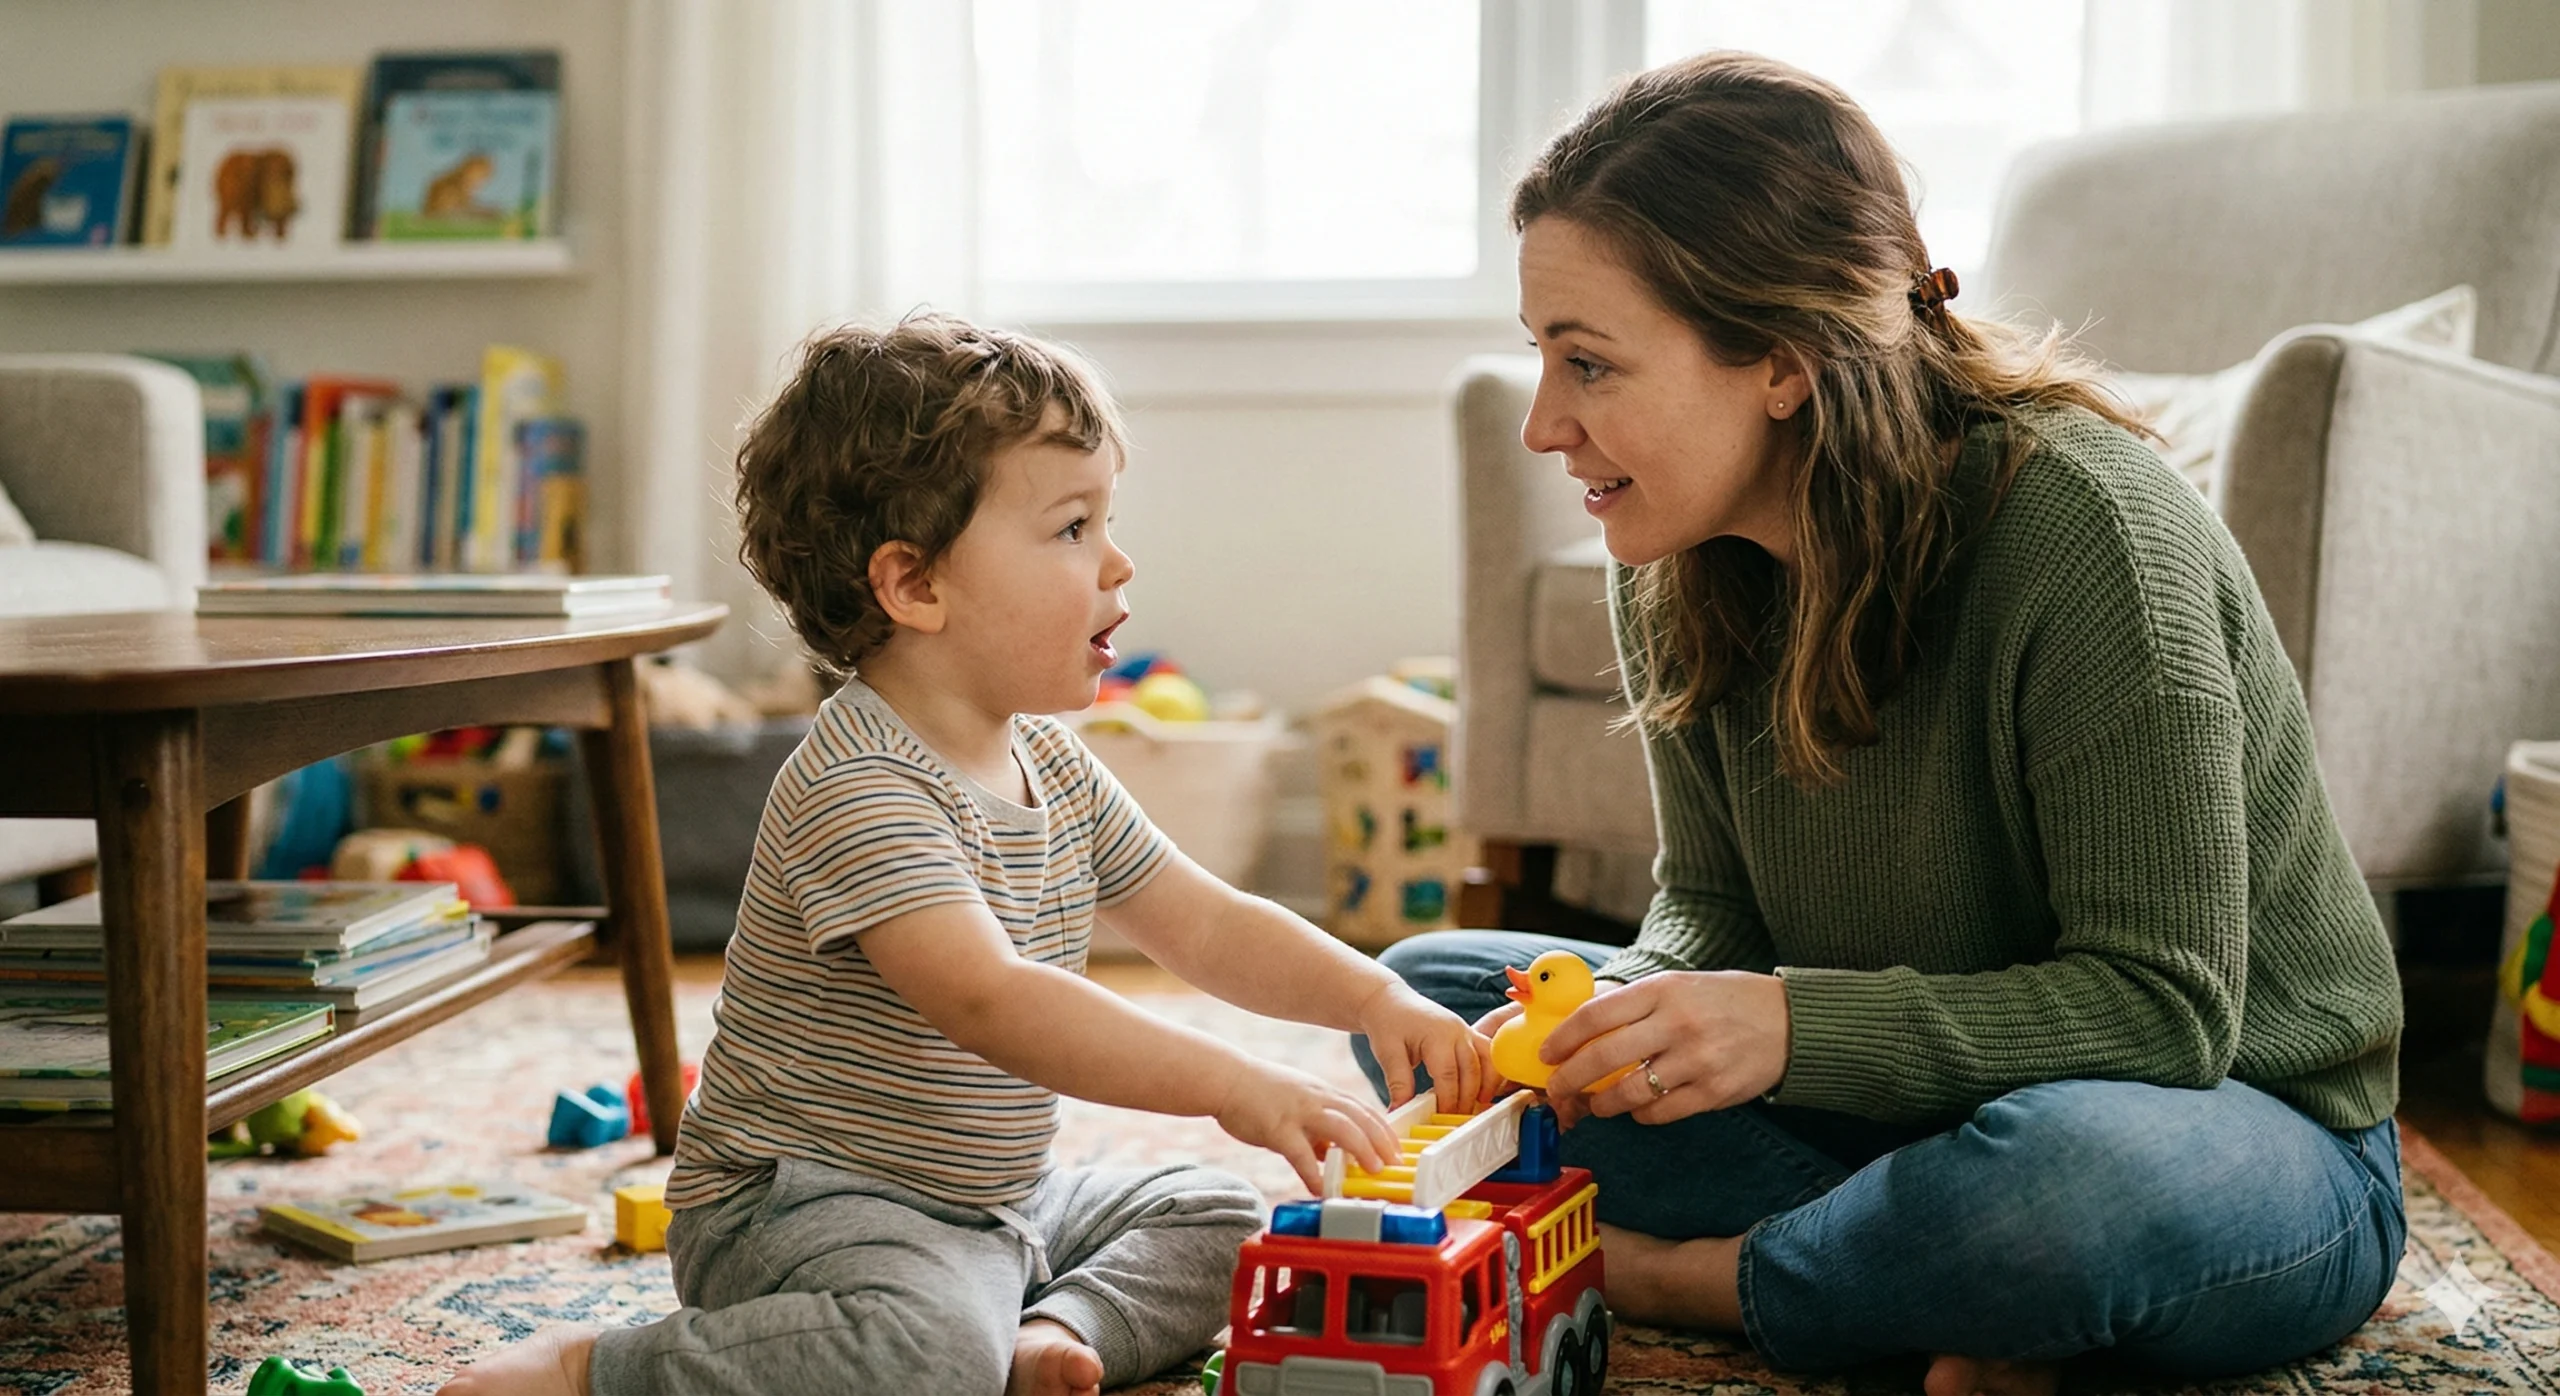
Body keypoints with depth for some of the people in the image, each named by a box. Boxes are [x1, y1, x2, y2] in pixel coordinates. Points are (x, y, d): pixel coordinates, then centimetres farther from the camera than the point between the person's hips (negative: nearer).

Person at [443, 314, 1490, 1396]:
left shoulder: (1051, 766, 6)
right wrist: (1232, 1085, -42)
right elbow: (989, 1000, -37)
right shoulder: (857, 787, -24)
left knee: (1216, 1220, 9)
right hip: (798, 1204, -9)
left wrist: (1378, 1000, -3)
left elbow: (1204, 924, 12)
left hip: (996, 1204, 9)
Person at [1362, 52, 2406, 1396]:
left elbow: (2163, 1007, -26)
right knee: (1427, 988, -3)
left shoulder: (2077, 521, -27)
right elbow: (1710, 905, 3)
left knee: (2070, 1165, -43)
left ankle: (1675, 1275, -11)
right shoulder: (1676, 571, -7)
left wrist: (1797, 1023, -35)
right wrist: (1628, 1009, -21)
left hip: (2249, 1130, -6)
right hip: (1910, 1112, 7)